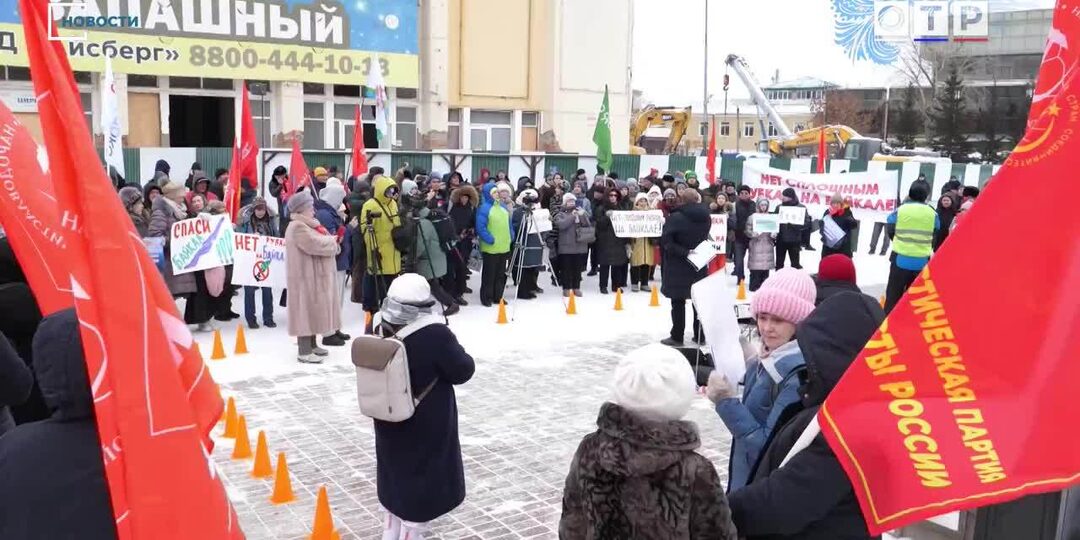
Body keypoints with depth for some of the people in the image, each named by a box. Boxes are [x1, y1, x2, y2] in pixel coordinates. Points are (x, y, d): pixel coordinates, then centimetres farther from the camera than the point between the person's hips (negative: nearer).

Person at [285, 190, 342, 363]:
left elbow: (319, 243, 20)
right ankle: (304, 351, -6)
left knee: (313, 310, 16)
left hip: (315, 275, 11)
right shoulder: (298, 227, -17)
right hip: (306, 276, -11)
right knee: (306, 310, -8)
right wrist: (333, 240, -8)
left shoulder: (308, 225, 18)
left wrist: (332, 242, -1)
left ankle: (311, 345, 25)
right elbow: (315, 244, -26)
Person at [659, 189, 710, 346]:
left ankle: (677, 337, 5)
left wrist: (683, 252, -20)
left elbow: (666, 241, -24)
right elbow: (705, 237, 12)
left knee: (678, 302, 2)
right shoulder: (706, 217, 2)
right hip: (699, 265, 5)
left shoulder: (675, 217, -16)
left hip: (678, 267, -5)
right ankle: (700, 335, 18)